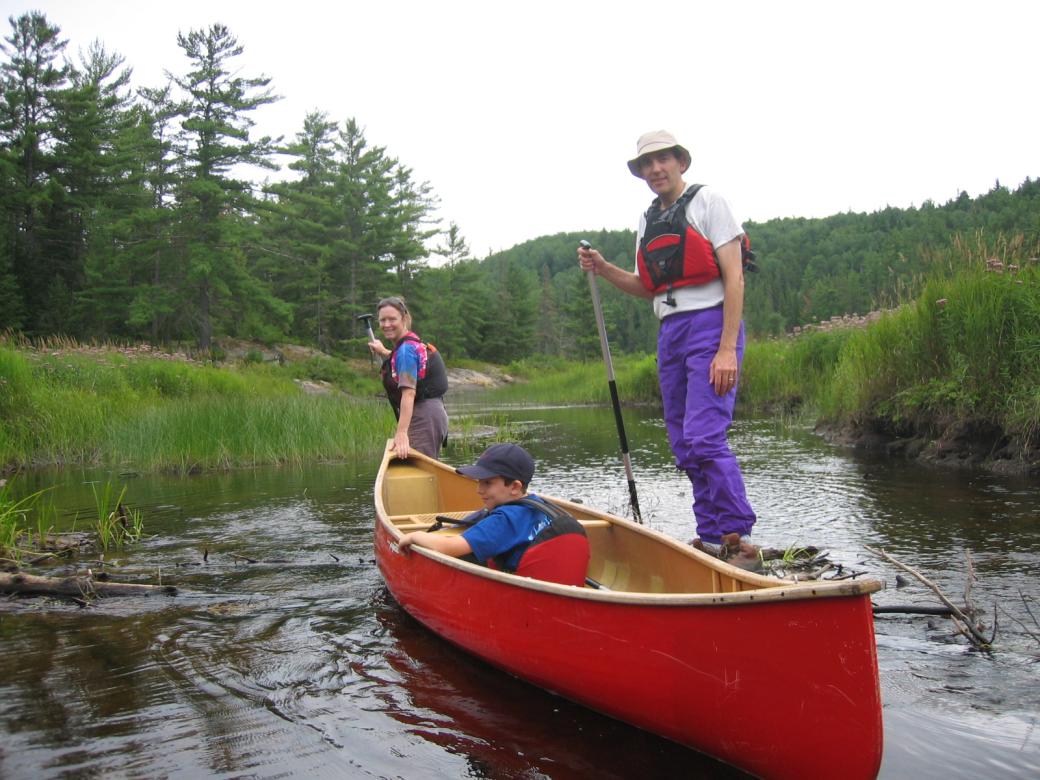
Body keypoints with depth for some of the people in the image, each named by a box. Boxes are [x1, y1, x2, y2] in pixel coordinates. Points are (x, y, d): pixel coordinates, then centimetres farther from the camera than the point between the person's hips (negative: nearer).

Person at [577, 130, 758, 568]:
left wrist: (727, 349, -18)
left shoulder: (707, 202, -1)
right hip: (670, 334, 7)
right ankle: (712, 540, 13)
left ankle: (739, 540, -11)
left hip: (710, 324, -7)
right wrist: (602, 269, 6)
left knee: (703, 437, -18)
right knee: (685, 446, 6)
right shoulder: (648, 221, 19)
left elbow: (733, 278, -9)